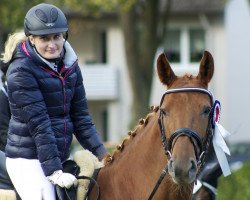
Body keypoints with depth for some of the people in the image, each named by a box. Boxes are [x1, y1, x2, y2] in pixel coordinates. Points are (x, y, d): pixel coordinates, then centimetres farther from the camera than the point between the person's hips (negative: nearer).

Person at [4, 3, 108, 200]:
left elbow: (80, 116, 11)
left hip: (60, 157, 8)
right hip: (28, 160, -7)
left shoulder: (70, 66, 7)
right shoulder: (20, 71, -14)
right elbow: (38, 124, -20)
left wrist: (102, 155, 1)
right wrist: (54, 171, -24)